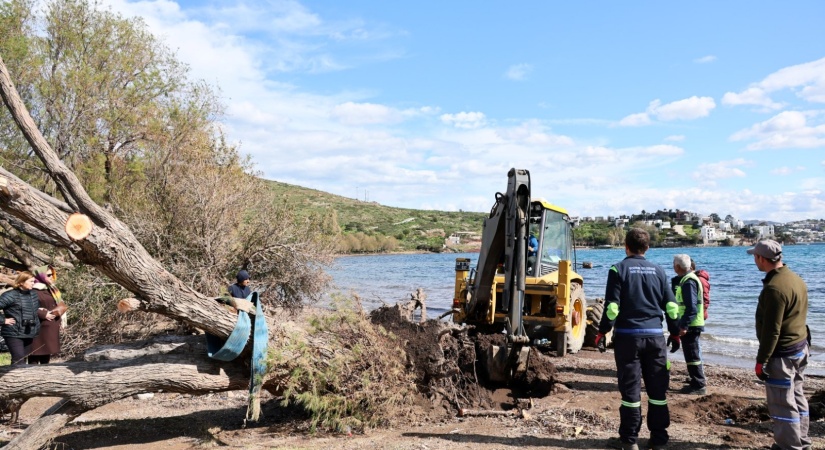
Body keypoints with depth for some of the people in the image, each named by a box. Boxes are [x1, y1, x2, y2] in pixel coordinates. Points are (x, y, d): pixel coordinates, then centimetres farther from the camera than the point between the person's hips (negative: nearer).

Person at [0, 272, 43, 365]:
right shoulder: (10, 295, -12)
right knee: (19, 361, -13)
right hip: (14, 334, -7)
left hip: (29, 334, 7)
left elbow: (38, 308, 27)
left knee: (23, 360, 12)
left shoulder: (34, 294, 10)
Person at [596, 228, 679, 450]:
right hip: (655, 336, 3)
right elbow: (671, 306, 7)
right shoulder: (658, 270, 7)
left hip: (627, 335, -3)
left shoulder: (619, 269, -4)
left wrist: (602, 332, -3)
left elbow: (612, 306, -10)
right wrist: (675, 333, 18)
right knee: (658, 389, 11)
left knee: (630, 388, 3)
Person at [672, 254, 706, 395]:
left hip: (690, 325, -10)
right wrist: (683, 324, 21)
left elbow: (691, 307, -24)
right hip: (691, 325, 10)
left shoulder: (688, 281, -18)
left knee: (692, 355, -5)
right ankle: (697, 382, 24)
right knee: (693, 355, 16)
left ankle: (699, 386, 1)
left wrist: (684, 326, -23)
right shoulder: (688, 279, 14)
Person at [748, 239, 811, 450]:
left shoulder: (774, 287, -24)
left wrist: (761, 361, -17)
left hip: (781, 354, -10)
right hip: (800, 348, 10)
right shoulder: (796, 279, 7)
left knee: (782, 404, -1)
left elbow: (771, 330, -23)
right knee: (796, 397, 18)